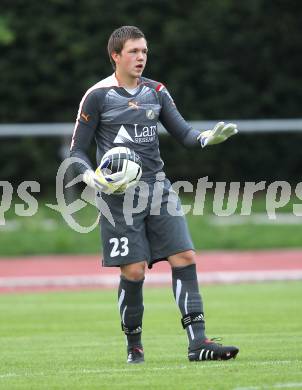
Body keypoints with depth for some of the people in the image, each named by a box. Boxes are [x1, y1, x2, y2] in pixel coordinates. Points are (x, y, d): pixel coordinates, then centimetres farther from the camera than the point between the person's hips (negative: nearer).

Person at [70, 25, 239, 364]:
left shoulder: (156, 92, 10)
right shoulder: (97, 96, -3)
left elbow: (183, 133, 10)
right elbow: (77, 149, 0)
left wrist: (208, 137, -11)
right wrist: (89, 175, -20)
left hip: (158, 189, 4)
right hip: (120, 195, -4)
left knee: (185, 258, -8)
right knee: (133, 271, -7)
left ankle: (197, 342, -9)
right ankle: (134, 345, 12)